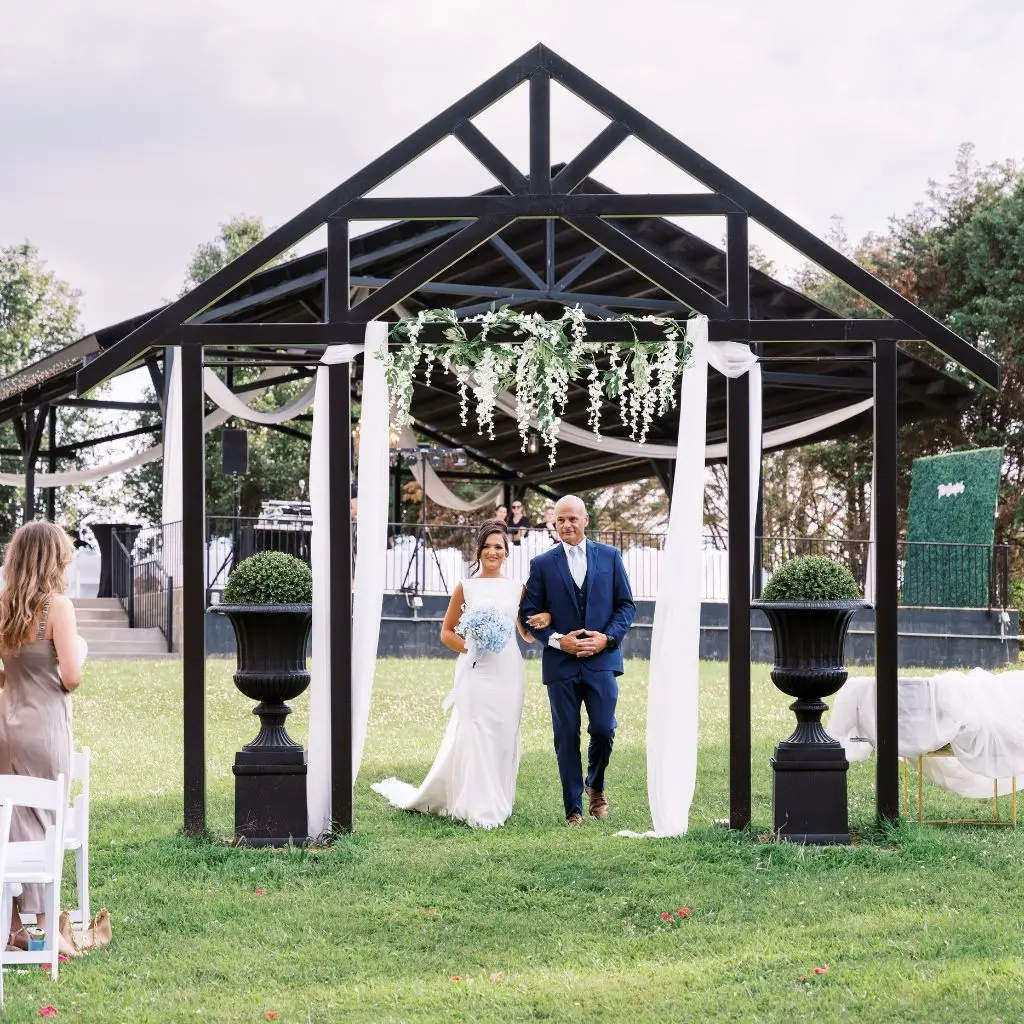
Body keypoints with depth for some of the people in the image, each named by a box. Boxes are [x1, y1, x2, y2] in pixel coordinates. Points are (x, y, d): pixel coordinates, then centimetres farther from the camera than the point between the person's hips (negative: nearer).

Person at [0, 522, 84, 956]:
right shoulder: (57, 605, -13)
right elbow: (71, 677, -17)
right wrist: (78, 652, 3)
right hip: (44, 727, -6)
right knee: (43, 824, 1)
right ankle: (43, 928, 4)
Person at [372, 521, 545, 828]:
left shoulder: (517, 588, 10)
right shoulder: (466, 588, 4)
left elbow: (528, 634, 17)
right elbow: (446, 632, 8)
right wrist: (467, 647, -11)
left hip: (508, 671, 3)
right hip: (476, 671, -3)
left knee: (504, 737, 4)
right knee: (474, 736, -9)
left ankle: (499, 803, 16)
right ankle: (479, 810, -5)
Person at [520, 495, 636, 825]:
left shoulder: (610, 556, 7)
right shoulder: (542, 564, 4)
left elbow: (626, 605, 8)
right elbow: (528, 614, 4)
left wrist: (607, 638, -8)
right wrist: (558, 640, -10)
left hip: (602, 659, 0)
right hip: (561, 663, 0)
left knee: (603, 729, -9)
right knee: (566, 738, 1)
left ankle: (596, 786, 20)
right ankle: (573, 808, 10)